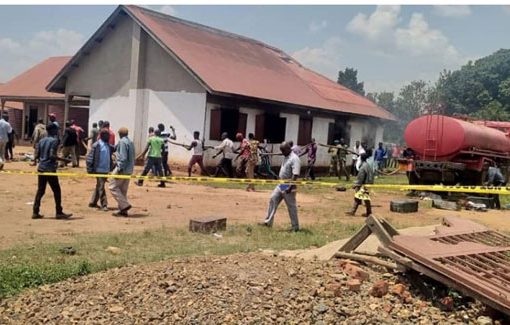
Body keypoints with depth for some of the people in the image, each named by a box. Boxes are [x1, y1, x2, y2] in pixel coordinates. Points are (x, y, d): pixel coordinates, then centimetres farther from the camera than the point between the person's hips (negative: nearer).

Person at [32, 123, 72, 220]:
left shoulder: (41, 141, 10)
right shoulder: (54, 140, -10)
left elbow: (37, 155, 8)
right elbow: (52, 155, -19)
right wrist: (64, 159, -13)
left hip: (41, 168, 7)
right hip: (50, 169, -7)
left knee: (40, 190, 10)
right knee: (56, 191, 1)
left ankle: (35, 212, 8)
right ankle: (59, 212, 3)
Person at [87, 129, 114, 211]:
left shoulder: (108, 145, 11)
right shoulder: (96, 145, -10)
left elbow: (110, 157, 19)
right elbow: (90, 157, -11)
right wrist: (90, 169, -13)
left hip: (106, 170, 7)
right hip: (99, 170, -7)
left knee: (99, 186, 14)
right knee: (101, 187, -4)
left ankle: (93, 203, 24)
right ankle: (104, 204, -2)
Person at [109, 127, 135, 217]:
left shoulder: (122, 142, -12)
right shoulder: (131, 142, 14)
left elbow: (123, 157, -20)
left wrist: (119, 169, -19)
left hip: (122, 169, -9)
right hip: (129, 170, 9)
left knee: (113, 187, -4)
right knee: (123, 190, 13)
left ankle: (125, 205, -10)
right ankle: (123, 210, 15)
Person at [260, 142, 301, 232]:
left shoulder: (294, 159, -19)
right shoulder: (286, 157, 11)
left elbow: (295, 175, -26)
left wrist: (290, 187, -31)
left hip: (288, 186, -9)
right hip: (281, 185, 9)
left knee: (291, 206, 0)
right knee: (273, 199, 6)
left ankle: (295, 227, 11)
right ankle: (268, 222, 12)